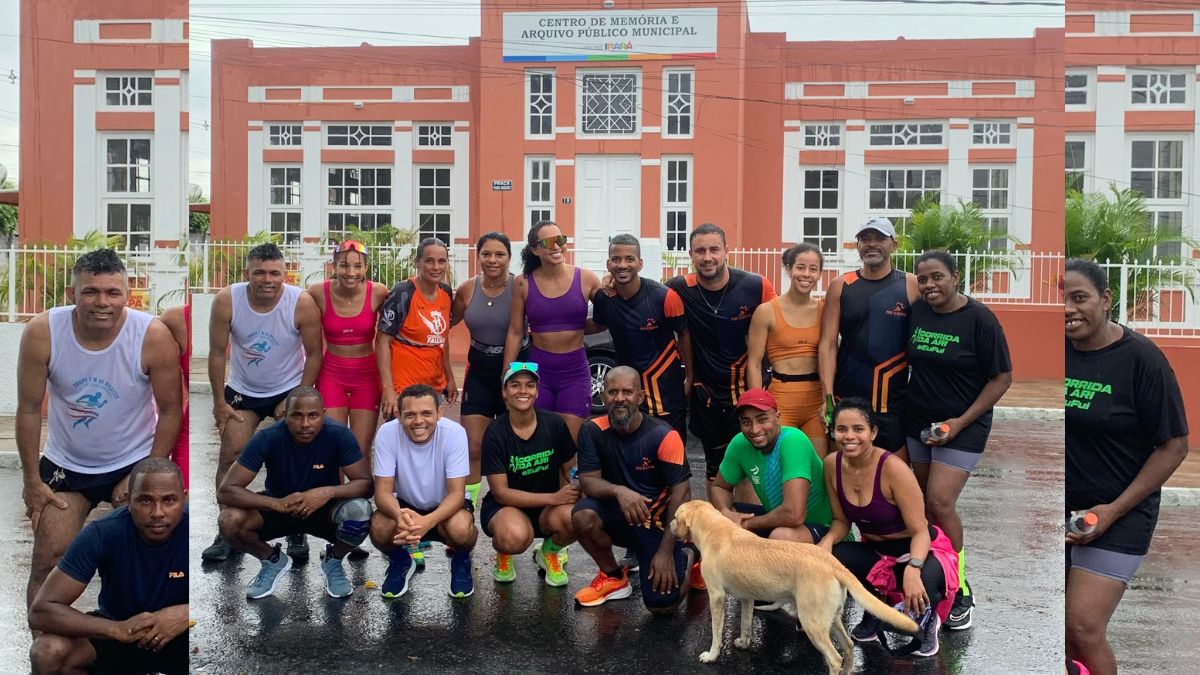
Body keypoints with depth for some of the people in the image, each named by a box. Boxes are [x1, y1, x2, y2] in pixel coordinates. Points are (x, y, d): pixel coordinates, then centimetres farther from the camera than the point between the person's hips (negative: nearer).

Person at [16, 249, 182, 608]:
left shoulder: (154, 336, -22)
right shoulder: (41, 333, -19)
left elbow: (170, 410, -11)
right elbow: (29, 409, -9)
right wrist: (31, 480, -5)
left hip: (135, 462, -1)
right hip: (66, 464, 1)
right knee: (47, 561, 0)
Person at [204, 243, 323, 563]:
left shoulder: (302, 303, -22)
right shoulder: (226, 300, -20)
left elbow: (314, 354, -11)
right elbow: (217, 352, -10)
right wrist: (219, 401, -7)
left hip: (289, 391, -1)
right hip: (242, 391, 1)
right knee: (229, 455, -3)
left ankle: (296, 533, 11)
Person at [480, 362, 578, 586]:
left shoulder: (554, 424, -7)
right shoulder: (495, 433, -13)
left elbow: (570, 470, 5)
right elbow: (500, 492, -15)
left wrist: (574, 490, -20)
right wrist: (553, 497, -24)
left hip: (548, 508, 3)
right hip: (505, 507, -2)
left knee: (573, 517, -33)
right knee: (516, 536, -38)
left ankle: (550, 552, 5)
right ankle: (503, 554, 3)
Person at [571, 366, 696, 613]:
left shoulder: (664, 436, -18)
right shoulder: (593, 431, -9)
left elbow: (681, 492, -17)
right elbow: (588, 481, -13)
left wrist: (665, 552, -20)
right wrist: (619, 491, -36)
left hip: (659, 520, -3)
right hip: (618, 516, 3)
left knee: (663, 604, -15)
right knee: (583, 516, -30)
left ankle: (688, 558, 20)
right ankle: (614, 577, 0)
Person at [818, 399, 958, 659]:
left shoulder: (892, 468, -26)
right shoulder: (832, 464, -10)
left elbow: (920, 531, -23)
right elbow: (842, 520, 2)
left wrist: (912, 569, -43)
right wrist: (827, 540, -22)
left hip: (919, 551, -5)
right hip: (874, 551, 5)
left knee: (920, 592, -39)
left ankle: (927, 621, 2)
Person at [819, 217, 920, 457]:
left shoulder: (911, 286, 1)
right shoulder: (841, 286, 4)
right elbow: (828, 344, 0)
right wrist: (827, 396, -9)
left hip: (894, 403, -1)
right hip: (846, 400, 1)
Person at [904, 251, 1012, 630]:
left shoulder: (979, 318, -14)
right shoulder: (916, 312, 1)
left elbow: (1002, 377, -11)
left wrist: (962, 421, -16)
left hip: (961, 427, -5)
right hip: (918, 422, 6)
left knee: (940, 503, -13)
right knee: (923, 502, 9)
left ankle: (961, 594, 1)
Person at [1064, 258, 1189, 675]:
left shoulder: (1140, 357, -12)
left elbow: (1174, 445, -9)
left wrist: (1114, 510, -14)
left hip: (1117, 513, -4)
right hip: (1060, 505, 4)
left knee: (1083, 628, -12)